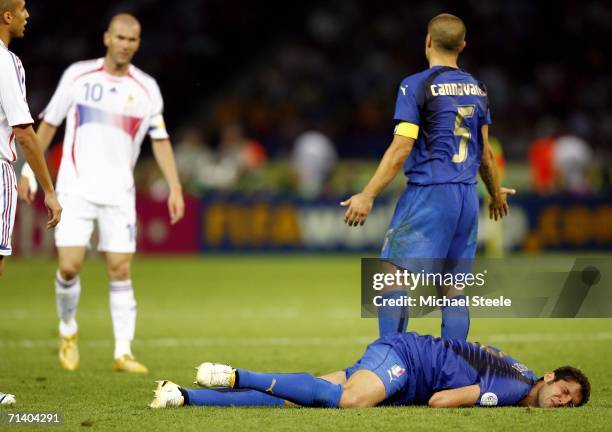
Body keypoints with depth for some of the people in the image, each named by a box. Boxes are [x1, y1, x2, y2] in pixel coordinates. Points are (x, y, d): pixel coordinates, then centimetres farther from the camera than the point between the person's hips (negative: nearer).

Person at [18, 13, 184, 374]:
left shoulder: (146, 87, 4)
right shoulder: (78, 75, 2)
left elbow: (160, 140, 7)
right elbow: (49, 124, 9)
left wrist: (175, 187, -2)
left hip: (119, 193, 1)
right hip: (75, 188, -1)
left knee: (121, 271, -4)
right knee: (70, 266, -10)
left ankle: (124, 352, 1)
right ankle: (68, 331, 17)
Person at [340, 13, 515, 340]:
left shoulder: (416, 86, -7)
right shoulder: (476, 89, 12)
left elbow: (401, 149, -13)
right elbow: (485, 151, 18)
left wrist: (368, 195, -12)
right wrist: (496, 194, 33)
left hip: (427, 196, -6)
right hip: (467, 197, 6)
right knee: (453, 290, 9)